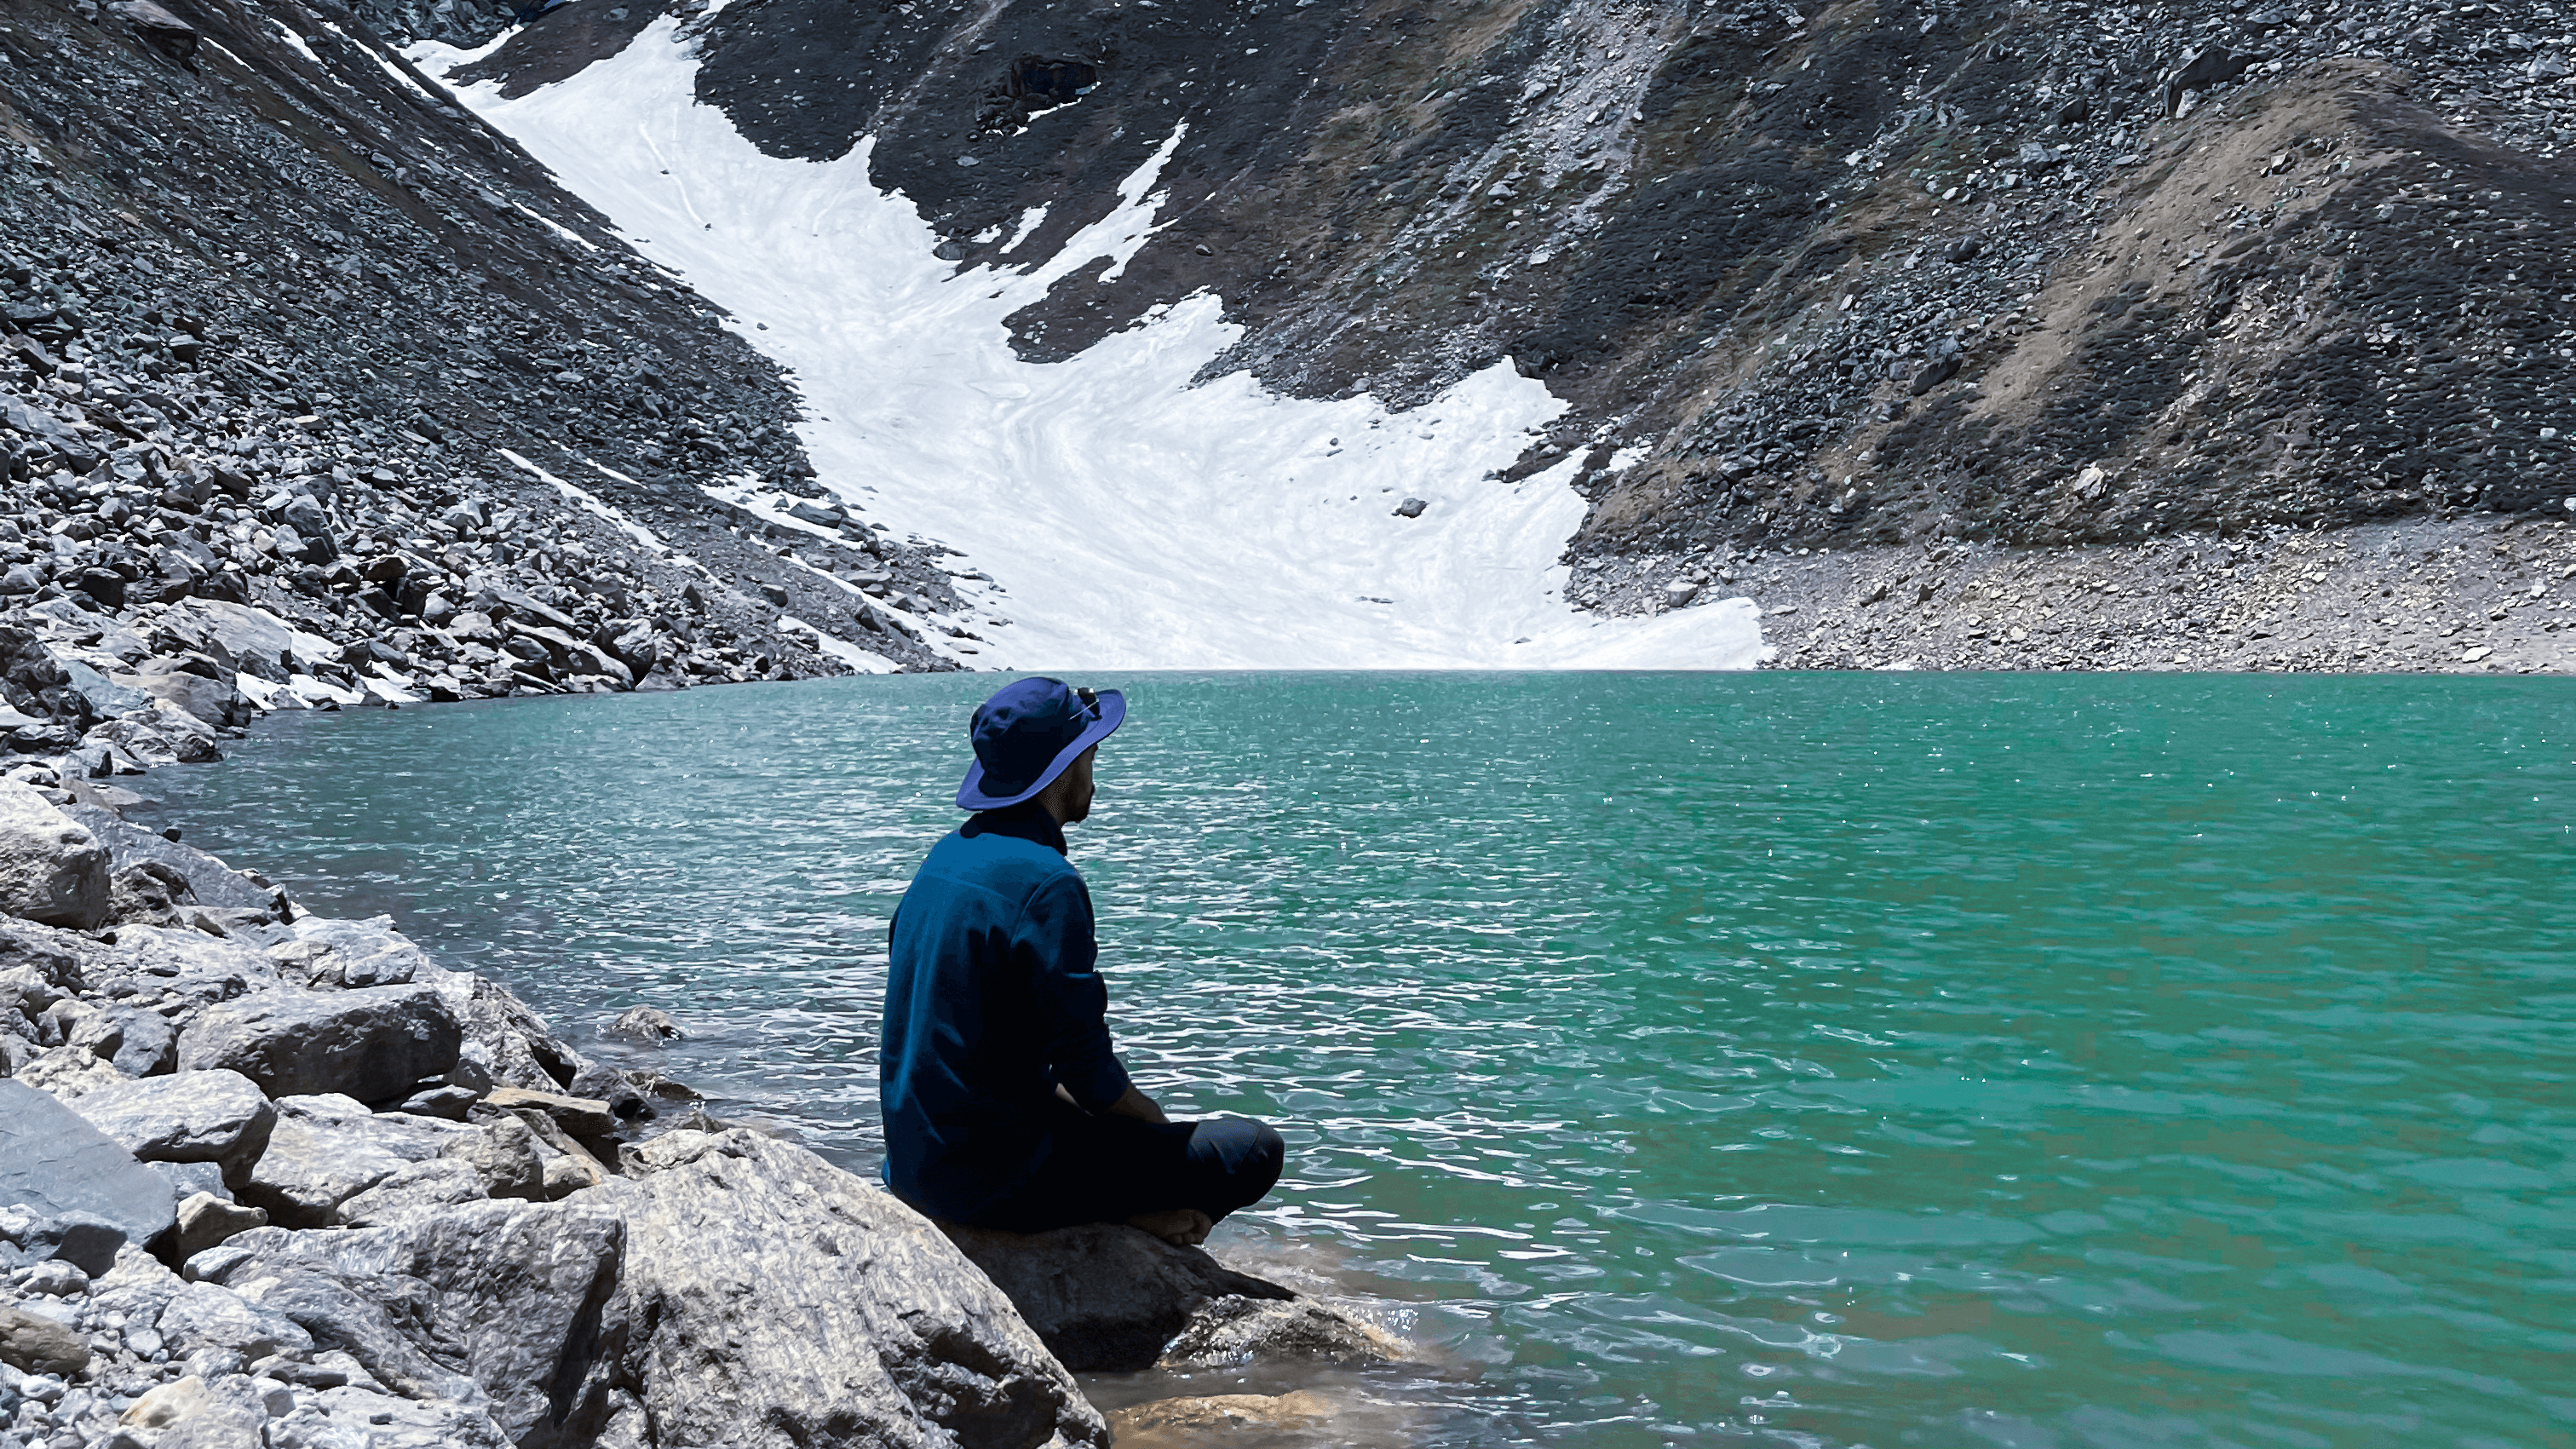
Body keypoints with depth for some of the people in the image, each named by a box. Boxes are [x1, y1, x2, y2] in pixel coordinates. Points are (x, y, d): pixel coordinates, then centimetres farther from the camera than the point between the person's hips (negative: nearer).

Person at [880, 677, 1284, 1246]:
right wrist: (1164, 1133, 1)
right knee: (1254, 1150, -5)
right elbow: (1086, 1067, -18)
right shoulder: (1046, 883, -19)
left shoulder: (946, 857, 8)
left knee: (1136, 1120, 31)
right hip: (993, 1179, -9)